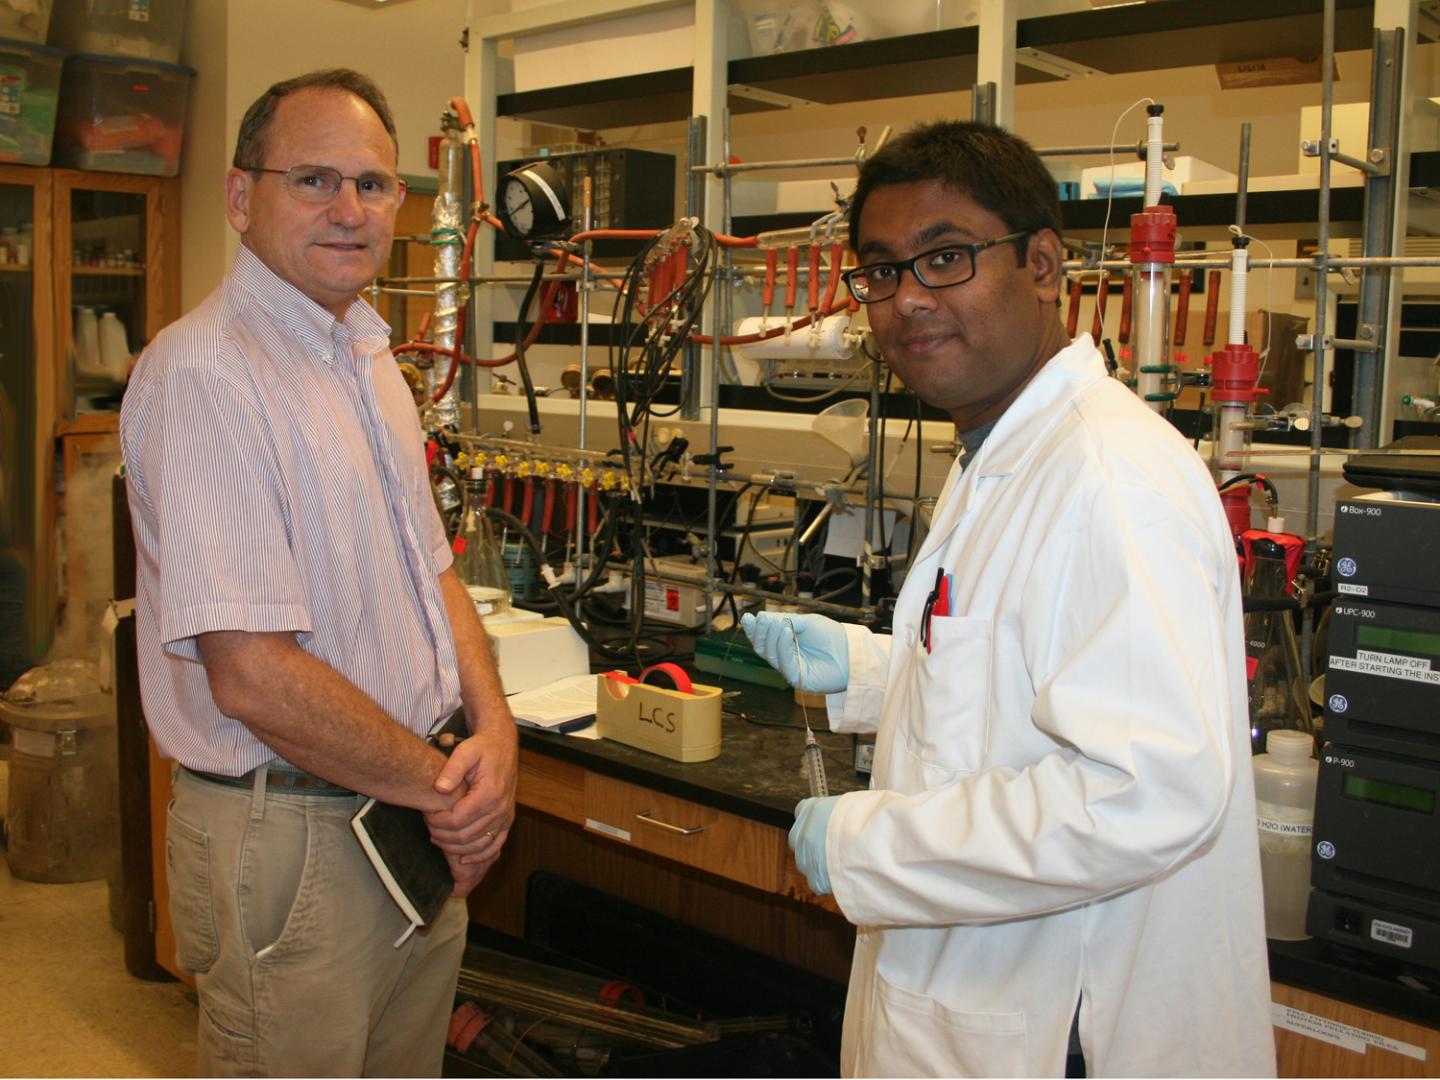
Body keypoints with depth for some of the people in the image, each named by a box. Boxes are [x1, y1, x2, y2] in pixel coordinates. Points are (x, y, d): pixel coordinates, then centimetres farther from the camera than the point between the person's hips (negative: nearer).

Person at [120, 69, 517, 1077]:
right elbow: (254, 676, -26)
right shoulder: (204, 376, -20)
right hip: (289, 839, -8)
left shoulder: (369, 359, 10)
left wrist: (495, 728, -3)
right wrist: (445, 790, -15)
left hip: (414, 821, 9)